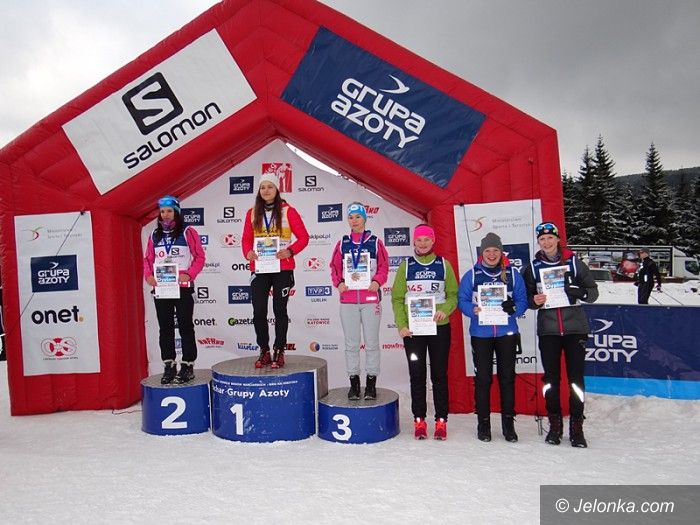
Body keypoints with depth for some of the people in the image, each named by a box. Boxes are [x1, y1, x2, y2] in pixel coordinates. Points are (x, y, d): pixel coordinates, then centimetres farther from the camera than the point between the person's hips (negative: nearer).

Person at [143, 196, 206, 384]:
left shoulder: (188, 232, -3)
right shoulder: (154, 235, 12)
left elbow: (199, 257, -6)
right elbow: (148, 259, 14)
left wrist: (189, 274, -19)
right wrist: (148, 275, -4)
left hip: (183, 287, -4)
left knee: (185, 327, 2)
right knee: (165, 328, 9)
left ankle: (188, 366, 9)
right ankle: (169, 366, 18)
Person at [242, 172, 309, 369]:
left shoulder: (288, 211, -2)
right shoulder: (252, 213, 8)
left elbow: (303, 237, -2)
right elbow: (246, 239, 11)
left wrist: (290, 251, -17)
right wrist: (248, 252, -10)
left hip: (282, 268, -3)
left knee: (280, 310, 4)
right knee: (259, 311, 1)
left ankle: (279, 352, 14)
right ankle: (264, 352, 15)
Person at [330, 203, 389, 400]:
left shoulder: (375, 242, 3)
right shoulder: (342, 243, 8)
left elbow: (384, 266, 3)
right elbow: (335, 267, 10)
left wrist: (377, 282, -13)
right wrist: (338, 283, -7)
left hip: (370, 298, -1)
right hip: (348, 299, 2)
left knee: (371, 343, 4)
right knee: (351, 344, 7)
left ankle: (371, 384, 14)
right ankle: (354, 382, 17)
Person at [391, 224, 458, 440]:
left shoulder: (443, 265, 4)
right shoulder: (405, 266, 4)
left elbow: (453, 294, 5)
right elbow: (397, 298, 2)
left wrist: (445, 310, -14)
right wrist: (401, 325, -8)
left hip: (439, 327, 0)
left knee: (439, 374, 5)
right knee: (417, 374, 6)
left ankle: (441, 421, 14)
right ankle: (419, 420, 16)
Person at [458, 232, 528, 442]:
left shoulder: (513, 274, 4)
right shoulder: (471, 275, 2)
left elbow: (522, 301, 3)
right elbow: (462, 301, 0)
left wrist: (513, 308, -18)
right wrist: (474, 310, -19)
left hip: (507, 333, 1)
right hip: (480, 334, -1)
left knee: (507, 377, 6)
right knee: (482, 378, 4)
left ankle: (508, 423, 19)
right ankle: (483, 422, 16)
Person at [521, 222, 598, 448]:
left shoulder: (573, 262, 4)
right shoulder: (533, 267, 8)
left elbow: (593, 291, 5)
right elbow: (526, 296, 12)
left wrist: (579, 292, -15)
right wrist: (534, 301, -10)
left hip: (575, 327, -1)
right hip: (547, 329, 1)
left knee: (576, 377, 0)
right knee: (551, 378, 5)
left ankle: (576, 427, 10)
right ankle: (555, 424, 17)